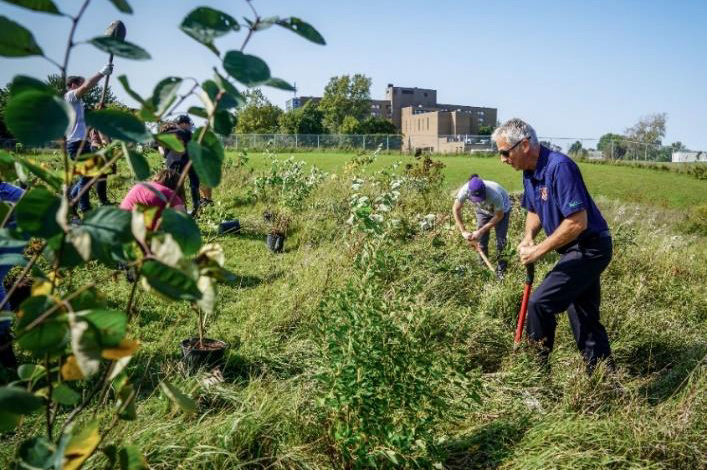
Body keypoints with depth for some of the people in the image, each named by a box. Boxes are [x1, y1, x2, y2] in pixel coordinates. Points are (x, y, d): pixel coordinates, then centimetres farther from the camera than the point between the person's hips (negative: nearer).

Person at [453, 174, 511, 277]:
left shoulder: (494, 194, -44)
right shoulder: (465, 190, -35)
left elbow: (499, 215, -26)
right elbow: (456, 209, -18)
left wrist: (481, 231, -27)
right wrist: (463, 231, -22)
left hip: (501, 210, -3)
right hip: (483, 210, 3)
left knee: (500, 240, -7)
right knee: (481, 238, 0)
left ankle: (501, 265, 13)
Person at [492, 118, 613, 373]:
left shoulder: (559, 167, -25)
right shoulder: (529, 173, 5)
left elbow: (578, 222, -29)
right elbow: (534, 211, 19)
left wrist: (538, 251, -22)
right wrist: (528, 237, -2)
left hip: (589, 248, -10)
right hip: (579, 250, 10)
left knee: (540, 304, -12)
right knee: (586, 318, 14)